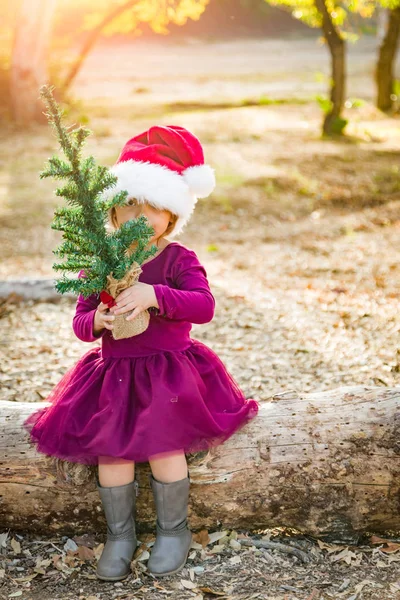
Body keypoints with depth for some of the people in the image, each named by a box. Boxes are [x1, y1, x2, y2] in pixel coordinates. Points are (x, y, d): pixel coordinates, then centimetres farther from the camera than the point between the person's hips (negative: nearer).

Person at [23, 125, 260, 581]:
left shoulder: (178, 260, -6)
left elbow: (204, 305, -23)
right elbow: (80, 323, 3)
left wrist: (154, 295, -38)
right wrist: (97, 321, -22)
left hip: (170, 371, -3)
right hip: (113, 372, 3)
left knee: (163, 443, -19)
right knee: (110, 450, -14)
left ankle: (173, 529, 7)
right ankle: (119, 534, 10)